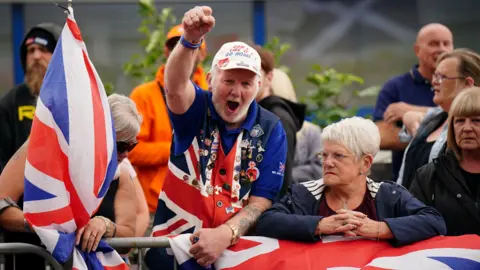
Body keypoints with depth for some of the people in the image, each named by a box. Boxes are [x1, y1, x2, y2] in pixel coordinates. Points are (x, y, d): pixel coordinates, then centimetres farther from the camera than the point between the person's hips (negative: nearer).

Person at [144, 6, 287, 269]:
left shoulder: (271, 131, 2)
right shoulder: (195, 110, 0)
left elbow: (261, 201, -2)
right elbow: (175, 87, -23)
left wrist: (225, 234, -19)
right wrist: (190, 40, -41)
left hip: (236, 248, 2)